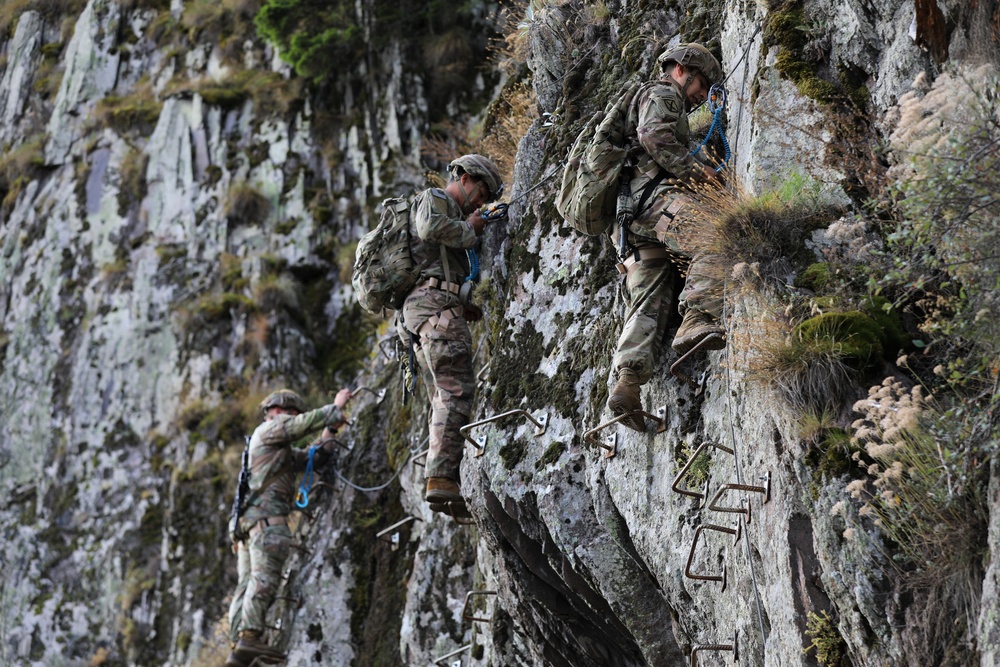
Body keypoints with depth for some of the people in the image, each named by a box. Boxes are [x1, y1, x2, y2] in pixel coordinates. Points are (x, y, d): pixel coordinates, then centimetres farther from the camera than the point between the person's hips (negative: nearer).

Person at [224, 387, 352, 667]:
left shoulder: (285, 451, 34)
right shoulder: (270, 427, 6)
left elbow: (313, 459, 27)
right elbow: (306, 423, -5)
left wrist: (330, 433, 17)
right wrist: (335, 407, 8)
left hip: (247, 519, 10)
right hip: (267, 514, -10)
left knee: (248, 583, 0)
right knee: (264, 578, -20)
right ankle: (250, 636, -32)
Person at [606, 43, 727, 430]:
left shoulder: (646, 100, 40)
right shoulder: (661, 94, 9)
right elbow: (654, 137, -12)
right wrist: (697, 171, -14)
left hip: (628, 214, 9)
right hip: (655, 195, -9)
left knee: (648, 305, -1)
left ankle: (627, 382, -16)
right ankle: (697, 320, -43)